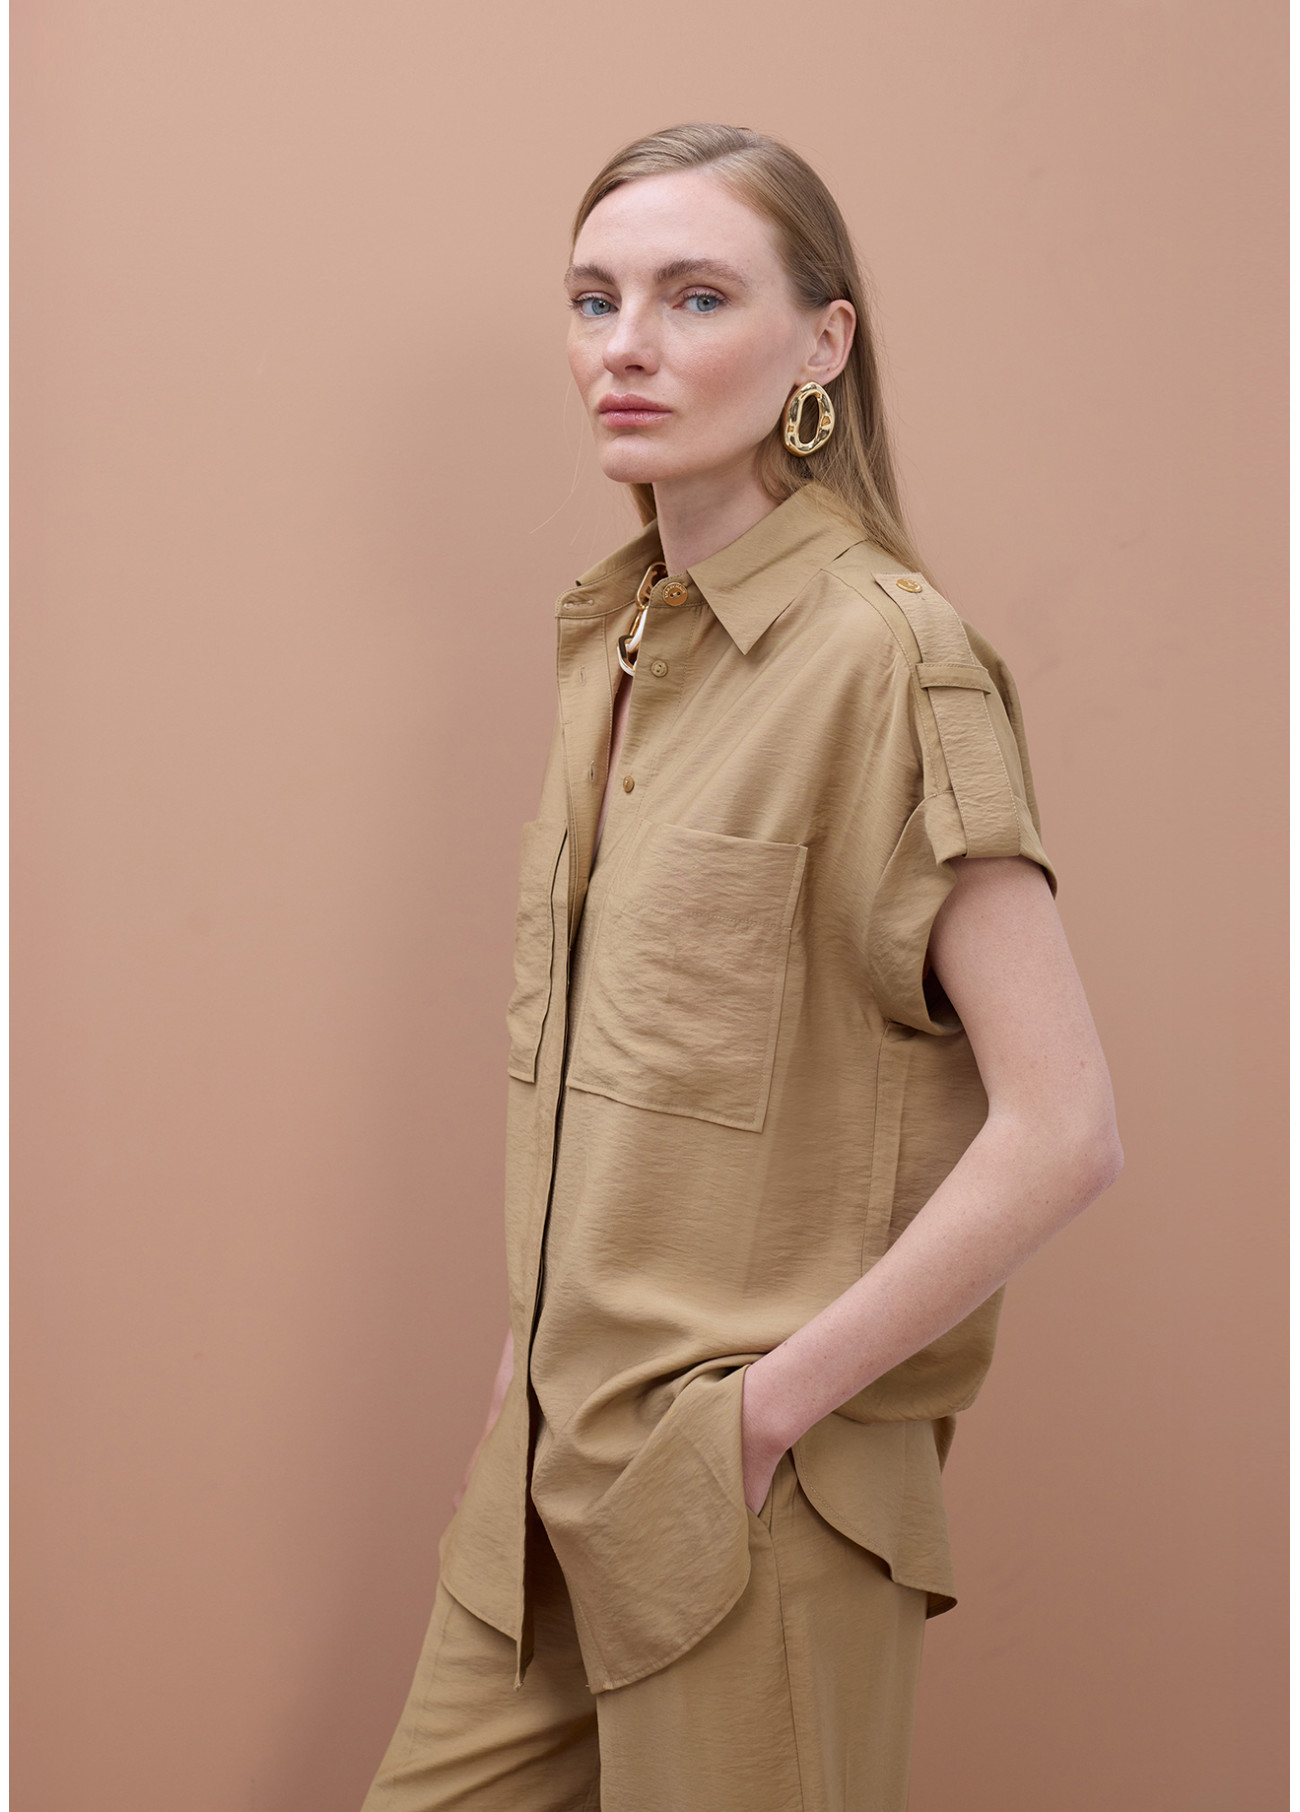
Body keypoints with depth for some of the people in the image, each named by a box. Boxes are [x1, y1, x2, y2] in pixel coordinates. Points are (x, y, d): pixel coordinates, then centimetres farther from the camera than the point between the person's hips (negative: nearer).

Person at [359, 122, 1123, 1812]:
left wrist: (783, 1393, -16)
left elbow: (1063, 1130, -21)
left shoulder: (882, 654, -16)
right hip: (550, 1454, 7)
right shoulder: (612, 638, 7)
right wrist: (557, 1374, 8)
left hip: (751, 1498, -7)